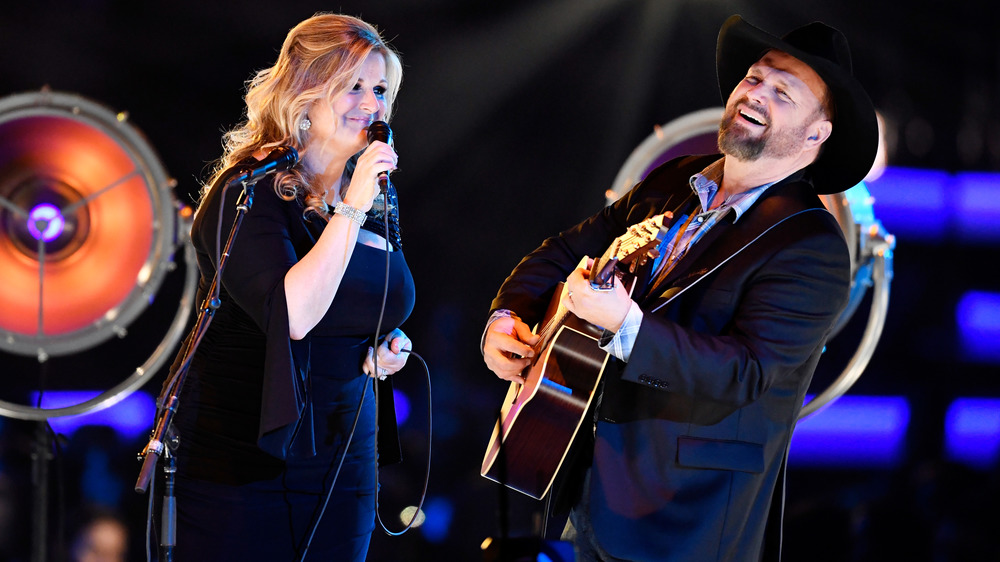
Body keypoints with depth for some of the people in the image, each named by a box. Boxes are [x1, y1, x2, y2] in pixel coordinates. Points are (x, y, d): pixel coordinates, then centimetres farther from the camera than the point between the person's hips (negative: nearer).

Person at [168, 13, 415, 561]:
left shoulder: (378, 198, 9)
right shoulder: (246, 194, -13)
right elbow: (291, 316, -27)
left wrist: (391, 347, 3)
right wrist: (351, 209, -26)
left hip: (344, 468, 7)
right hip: (240, 468, -6)